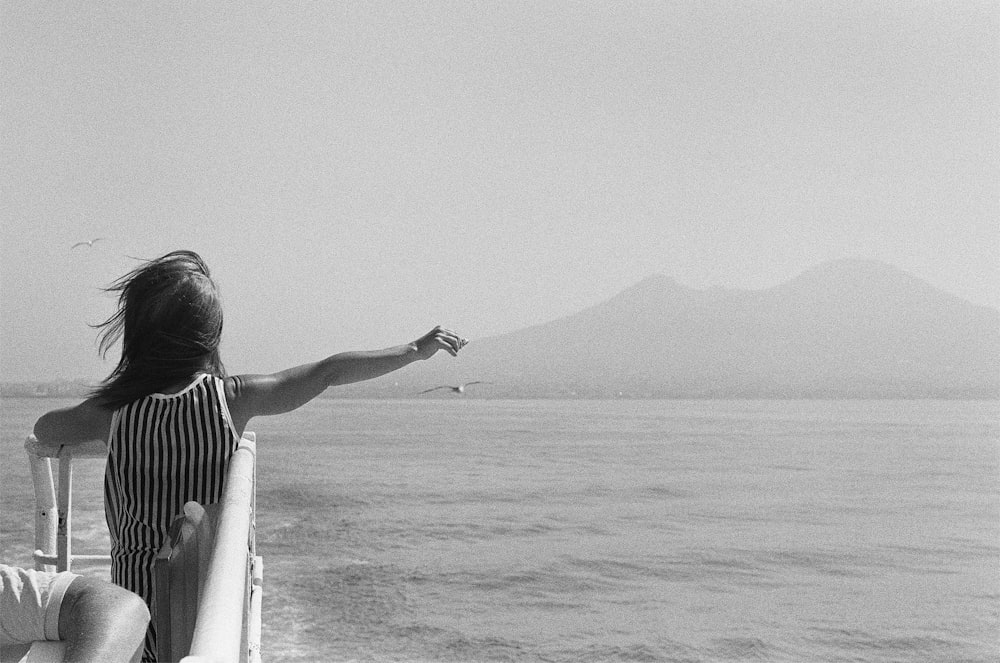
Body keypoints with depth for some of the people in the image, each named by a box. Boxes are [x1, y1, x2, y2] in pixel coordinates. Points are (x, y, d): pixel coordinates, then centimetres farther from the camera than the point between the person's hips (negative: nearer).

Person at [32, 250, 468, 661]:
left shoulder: (115, 410, -5)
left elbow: (44, 430, 15)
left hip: (138, 585, 0)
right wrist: (416, 349, 9)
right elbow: (329, 372, 0)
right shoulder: (232, 398, -7)